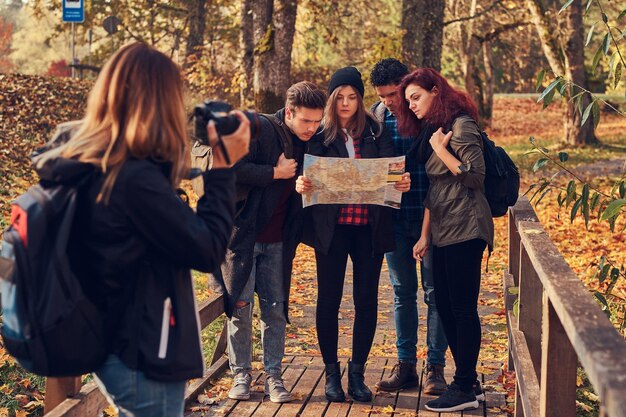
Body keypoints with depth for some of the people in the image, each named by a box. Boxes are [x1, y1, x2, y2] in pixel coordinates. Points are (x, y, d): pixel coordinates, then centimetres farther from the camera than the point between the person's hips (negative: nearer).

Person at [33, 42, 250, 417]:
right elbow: (209, 251, -18)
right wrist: (223, 167, -12)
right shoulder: (136, 178, -25)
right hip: (143, 358, -9)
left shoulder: (82, 162, 2)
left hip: (111, 346, 9)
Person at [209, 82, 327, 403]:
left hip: (278, 241, 5)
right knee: (240, 307, 1)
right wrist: (275, 173, -18)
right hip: (243, 233, -4)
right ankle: (241, 375, 13)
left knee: (275, 309, 5)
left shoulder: (309, 142, 6)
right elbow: (231, 169, -23)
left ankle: (273, 376, 13)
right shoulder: (259, 130, -13)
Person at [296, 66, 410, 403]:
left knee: (367, 300, 5)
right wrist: (300, 183, -23)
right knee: (328, 299, 4)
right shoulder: (319, 133, 2)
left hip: (370, 227, 2)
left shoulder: (376, 133, 7)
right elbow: (306, 172, -1)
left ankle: (357, 373, 18)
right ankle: (332, 373, 17)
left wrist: (403, 182, -19)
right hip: (331, 226, -1)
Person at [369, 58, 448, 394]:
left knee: (434, 292, 3)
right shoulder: (376, 116, 4)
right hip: (393, 218, 4)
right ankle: (405, 365, 20)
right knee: (402, 292, 11)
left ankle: (435, 367, 11)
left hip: (430, 216, -4)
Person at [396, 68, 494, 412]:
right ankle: (468, 380, 20)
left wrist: (441, 149, -14)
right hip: (442, 234, 10)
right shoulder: (433, 130, 18)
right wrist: (424, 235, 15)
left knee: (463, 309, -6)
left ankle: (465, 390, 0)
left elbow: (476, 177, -17)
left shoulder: (461, 125, -9)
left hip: (465, 230, -10)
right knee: (445, 307, 11)